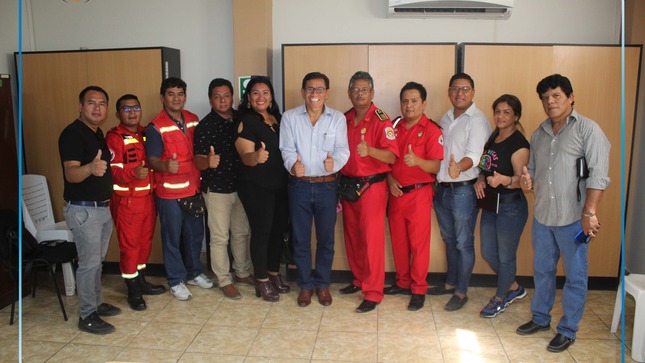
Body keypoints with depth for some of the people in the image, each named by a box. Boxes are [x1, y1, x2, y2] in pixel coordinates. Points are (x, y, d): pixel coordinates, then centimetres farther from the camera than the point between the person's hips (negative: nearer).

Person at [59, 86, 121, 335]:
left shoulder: (98, 133, 11)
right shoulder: (72, 133, -16)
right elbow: (70, 173, -29)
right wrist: (90, 168, -47)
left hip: (102, 207, 9)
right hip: (83, 209, -9)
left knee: (97, 261, 17)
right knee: (89, 263, -3)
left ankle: (96, 303, 31)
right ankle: (87, 316, 8)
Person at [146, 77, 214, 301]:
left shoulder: (193, 120, 5)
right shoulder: (156, 127, -12)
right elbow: (152, 161, -14)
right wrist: (166, 166, -36)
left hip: (193, 188, 6)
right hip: (170, 192, -5)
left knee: (195, 234, 16)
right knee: (172, 238, 7)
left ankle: (194, 272, 34)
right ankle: (176, 281, 22)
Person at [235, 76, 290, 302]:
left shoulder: (278, 118, 9)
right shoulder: (246, 122, -10)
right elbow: (245, 157, -19)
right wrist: (256, 156, -40)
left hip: (280, 185, 6)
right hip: (256, 188, -6)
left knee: (279, 230, 13)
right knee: (261, 232, 1)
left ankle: (274, 274, 29)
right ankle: (262, 281, 16)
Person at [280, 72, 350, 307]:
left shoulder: (337, 118, 1)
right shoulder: (290, 117, 1)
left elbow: (342, 150, -6)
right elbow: (287, 149, -6)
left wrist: (334, 163, -29)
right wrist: (292, 165, -28)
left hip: (327, 185, 0)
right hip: (299, 185, 0)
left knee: (326, 239, 9)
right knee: (300, 239, 8)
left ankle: (322, 284, 27)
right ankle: (305, 285, 25)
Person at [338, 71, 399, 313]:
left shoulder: (380, 120, -10)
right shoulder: (345, 119, 9)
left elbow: (391, 157, -17)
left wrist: (370, 150, -35)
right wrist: (340, 183, 11)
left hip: (371, 186, -6)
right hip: (347, 184, 6)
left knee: (372, 239, -4)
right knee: (352, 236, 13)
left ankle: (373, 293, 5)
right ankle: (359, 280, 30)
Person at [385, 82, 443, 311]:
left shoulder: (432, 130, -6)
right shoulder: (395, 128, 10)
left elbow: (436, 166, -13)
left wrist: (417, 161, -31)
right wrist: (390, 179, -3)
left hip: (419, 193, -5)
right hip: (396, 192, 5)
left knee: (419, 243, 0)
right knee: (398, 240, 12)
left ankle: (419, 290, 13)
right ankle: (402, 282, 28)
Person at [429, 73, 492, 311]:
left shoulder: (477, 120, -11)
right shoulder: (445, 119, 13)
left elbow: (475, 155, -23)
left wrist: (459, 167, -42)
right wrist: (435, 179, 5)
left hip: (464, 190, -7)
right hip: (442, 188, 7)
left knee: (464, 243, 3)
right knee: (449, 240, 18)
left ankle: (461, 292, 15)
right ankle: (450, 283, 33)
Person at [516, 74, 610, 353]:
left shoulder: (588, 129, -8)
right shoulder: (539, 133, 11)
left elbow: (598, 175, -15)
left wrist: (590, 213, -21)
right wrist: (528, 180, -5)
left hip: (572, 218, -6)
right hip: (542, 215, 6)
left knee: (575, 276, 7)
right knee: (542, 270, 18)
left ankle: (568, 330, 22)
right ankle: (540, 318, 35)